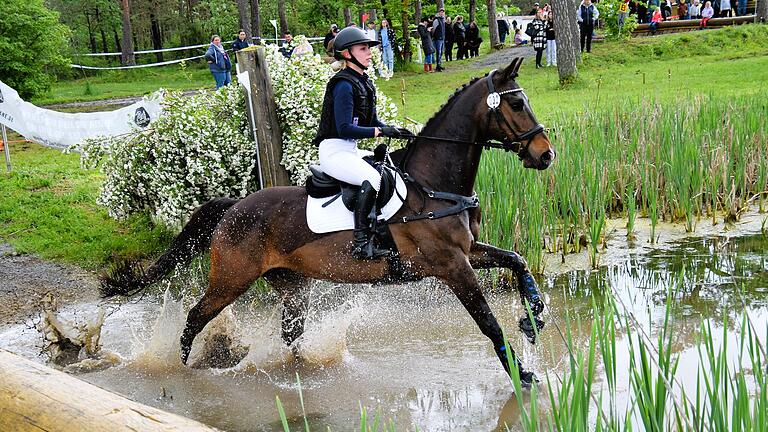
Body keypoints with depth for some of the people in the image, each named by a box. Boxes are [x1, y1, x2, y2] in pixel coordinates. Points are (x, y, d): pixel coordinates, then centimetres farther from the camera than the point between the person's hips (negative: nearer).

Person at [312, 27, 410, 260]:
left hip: (351, 150, 10)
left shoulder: (364, 82, 13)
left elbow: (372, 121, 18)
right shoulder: (344, 85, -16)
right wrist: (380, 132, -23)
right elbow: (344, 129, -23)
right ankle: (361, 242, -27)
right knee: (373, 178, -29)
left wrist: (393, 130, 0)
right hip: (334, 151, -10)